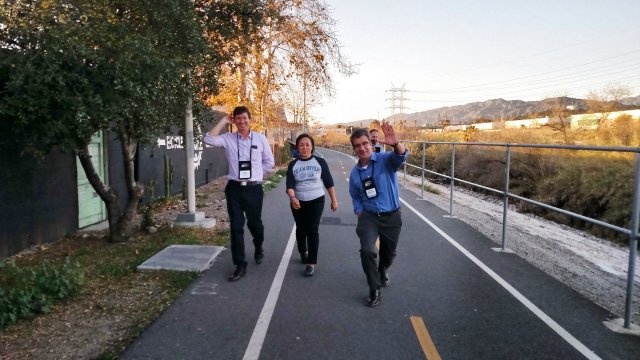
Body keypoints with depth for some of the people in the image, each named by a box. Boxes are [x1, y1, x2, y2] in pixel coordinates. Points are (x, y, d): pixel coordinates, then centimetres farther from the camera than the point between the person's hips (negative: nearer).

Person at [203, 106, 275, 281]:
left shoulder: (260, 138, -1)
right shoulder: (228, 138, 0)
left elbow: (269, 162, 9)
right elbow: (209, 139, -18)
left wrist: (256, 174, 5)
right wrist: (223, 121, -11)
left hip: (253, 188, 0)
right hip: (234, 188, 1)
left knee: (255, 223, 15)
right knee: (236, 227, 3)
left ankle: (258, 249, 47)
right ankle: (240, 265, 13)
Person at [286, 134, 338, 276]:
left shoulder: (319, 162, -4)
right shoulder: (292, 165, -1)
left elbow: (329, 182, 1)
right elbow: (289, 185, -12)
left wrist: (334, 200, 1)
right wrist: (292, 198, -31)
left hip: (316, 201, -2)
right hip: (298, 202, 2)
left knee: (312, 230, -9)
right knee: (301, 229, 15)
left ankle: (312, 263, -4)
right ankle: (303, 252, 42)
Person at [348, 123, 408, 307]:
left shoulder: (385, 160, -13)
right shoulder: (354, 173, 0)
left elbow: (401, 156, -36)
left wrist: (396, 144, -57)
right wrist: (360, 215, 1)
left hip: (391, 216, -1)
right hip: (369, 216, 1)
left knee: (389, 253, 18)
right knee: (367, 250, -20)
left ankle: (383, 271, 53)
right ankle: (374, 290, -1)